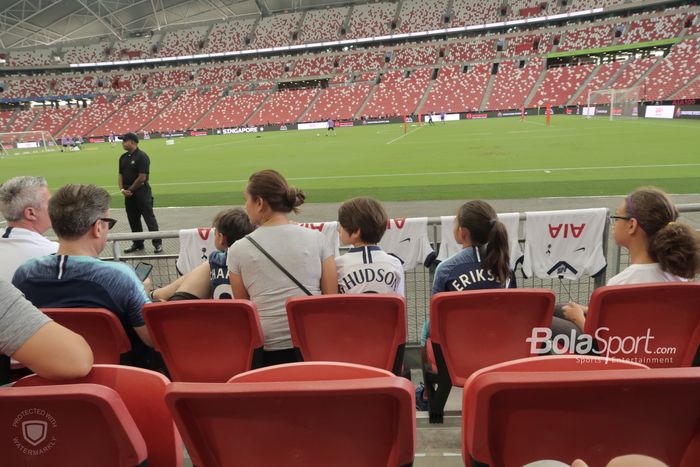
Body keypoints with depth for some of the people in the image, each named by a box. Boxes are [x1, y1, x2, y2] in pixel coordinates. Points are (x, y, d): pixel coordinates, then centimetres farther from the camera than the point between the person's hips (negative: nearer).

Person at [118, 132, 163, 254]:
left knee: (149, 218, -5)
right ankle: (138, 244, 23)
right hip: (128, 193, 8)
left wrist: (130, 190, -10)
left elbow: (142, 177, -16)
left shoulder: (142, 156, -12)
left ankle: (158, 244, 0)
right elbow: (121, 175, 15)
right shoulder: (123, 157, 12)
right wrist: (122, 189, -1)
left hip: (141, 192, -8)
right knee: (133, 220, 13)